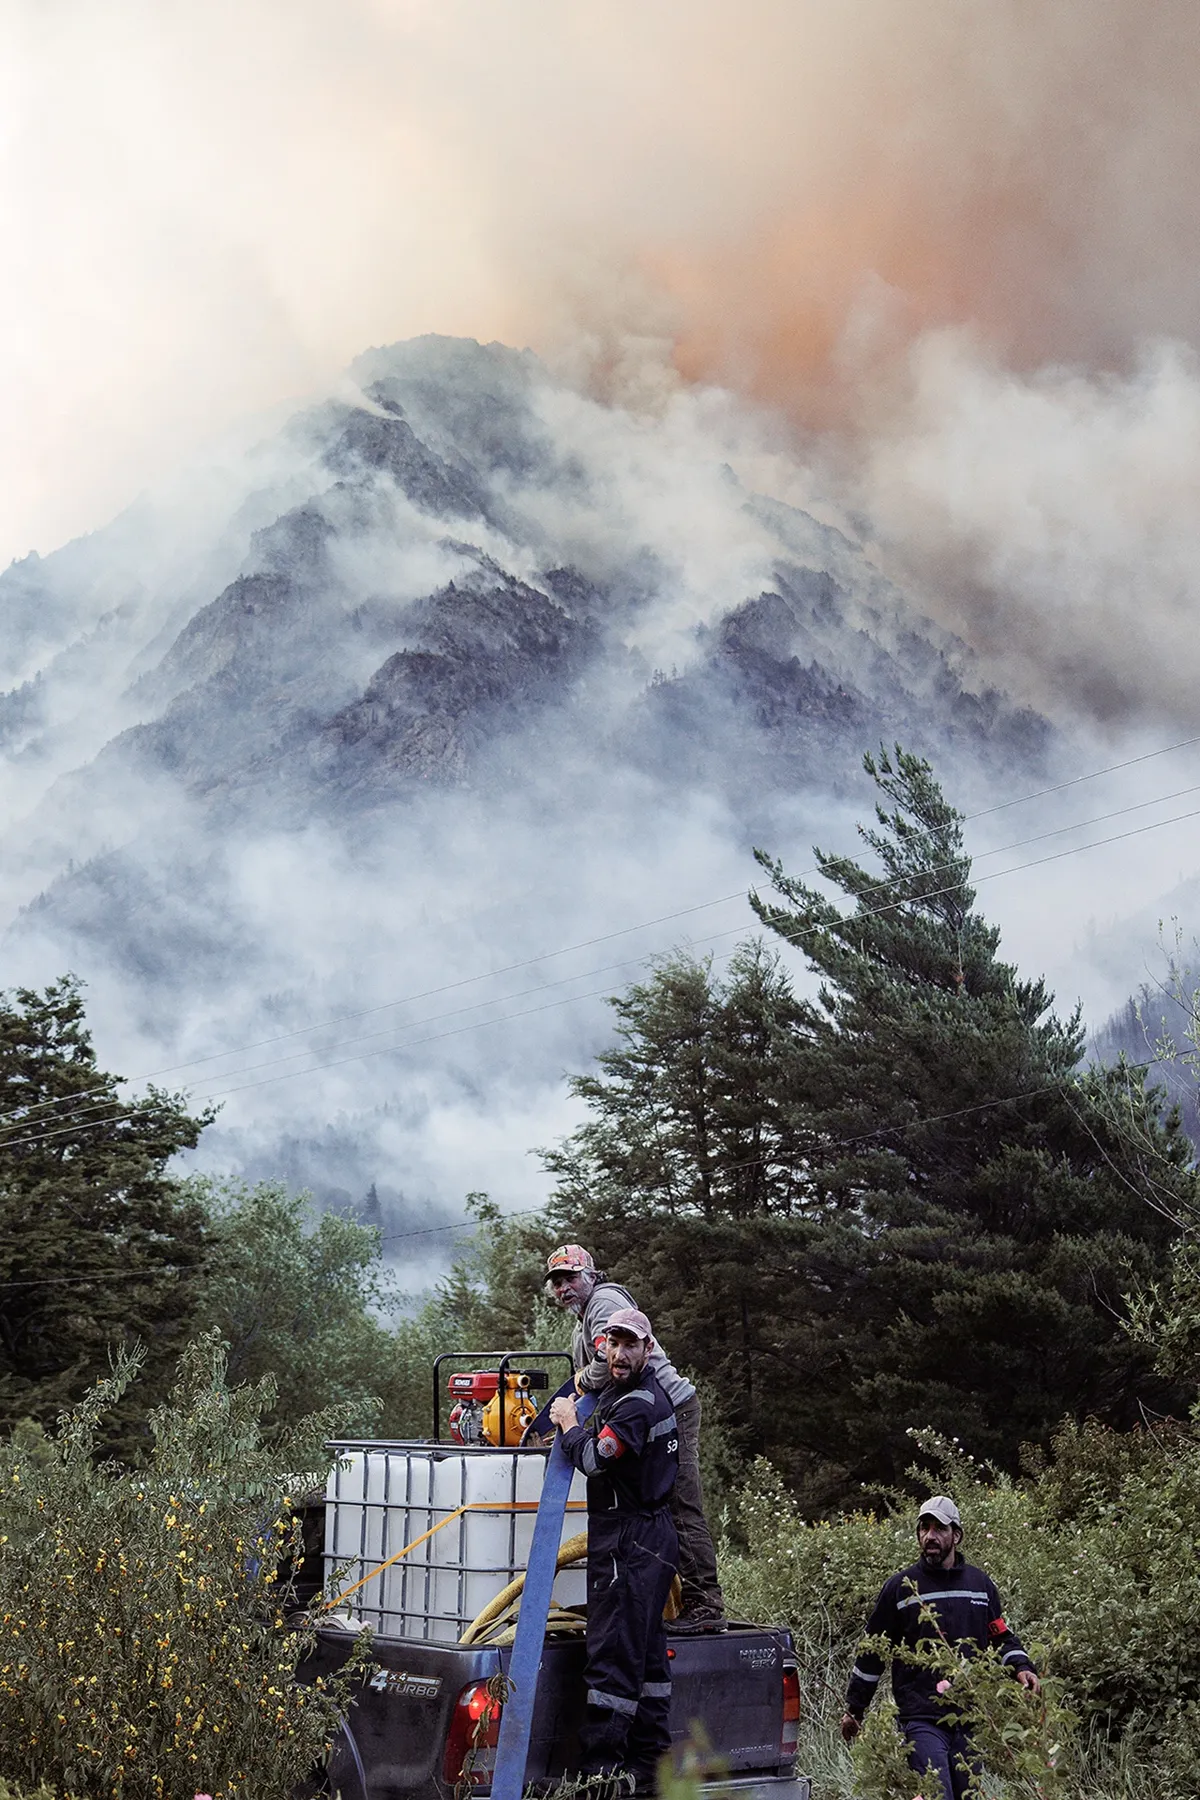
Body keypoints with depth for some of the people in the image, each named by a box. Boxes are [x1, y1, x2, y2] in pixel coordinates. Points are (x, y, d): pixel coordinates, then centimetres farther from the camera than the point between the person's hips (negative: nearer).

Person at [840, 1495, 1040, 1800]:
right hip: (921, 1719, -4)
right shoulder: (900, 1587, 1)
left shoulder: (981, 1584, 11)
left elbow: (1002, 1636, 19)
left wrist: (1022, 1668, -1)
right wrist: (854, 1709, 9)